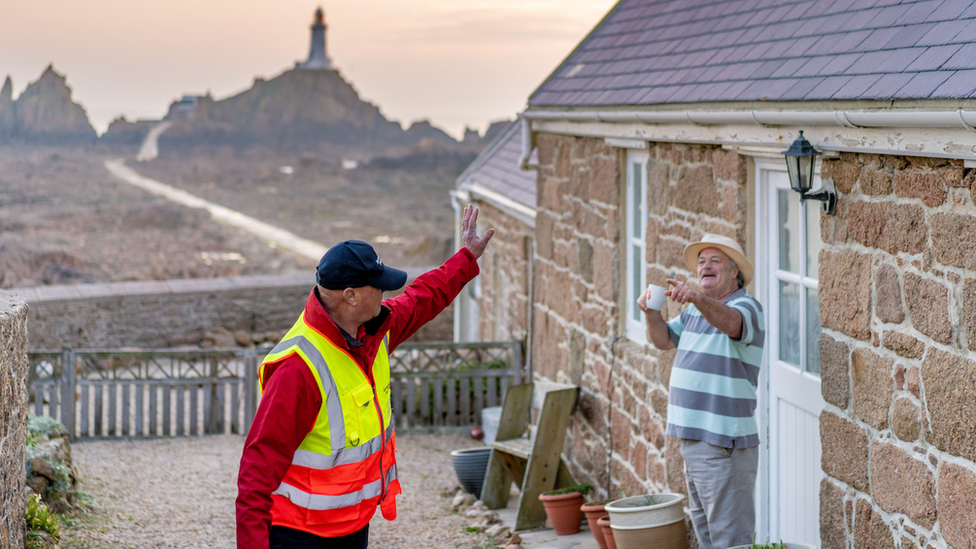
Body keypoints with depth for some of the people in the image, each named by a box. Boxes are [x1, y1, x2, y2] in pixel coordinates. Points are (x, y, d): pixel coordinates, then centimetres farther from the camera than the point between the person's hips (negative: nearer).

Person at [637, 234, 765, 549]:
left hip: (723, 443, -9)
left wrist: (696, 297, -51)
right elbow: (663, 340, 14)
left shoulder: (747, 306, -11)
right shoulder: (695, 310, 15)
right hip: (693, 438, 9)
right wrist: (652, 313, -7)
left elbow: (730, 322, -33)